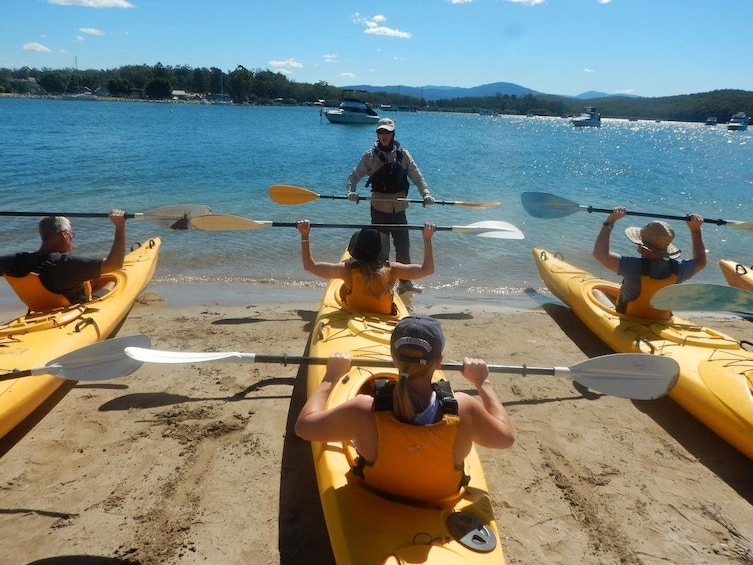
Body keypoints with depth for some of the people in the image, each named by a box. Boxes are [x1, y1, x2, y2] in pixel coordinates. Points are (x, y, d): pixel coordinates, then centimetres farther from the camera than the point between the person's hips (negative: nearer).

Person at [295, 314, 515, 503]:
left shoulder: (365, 411, -35)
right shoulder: (463, 410, -33)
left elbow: (304, 425, -17)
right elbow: (506, 436, -11)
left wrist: (331, 376, -5)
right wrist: (482, 383, -2)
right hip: (440, 509, 1)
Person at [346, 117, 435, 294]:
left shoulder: (403, 154, 3)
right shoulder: (370, 155, -3)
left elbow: (416, 175, 0)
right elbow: (354, 175, -4)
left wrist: (426, 193, -15)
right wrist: (351, 191, -24)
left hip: (399, 208, 2)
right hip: (379, 208, -2)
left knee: (403, 245, 7)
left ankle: (405, 281, 20)